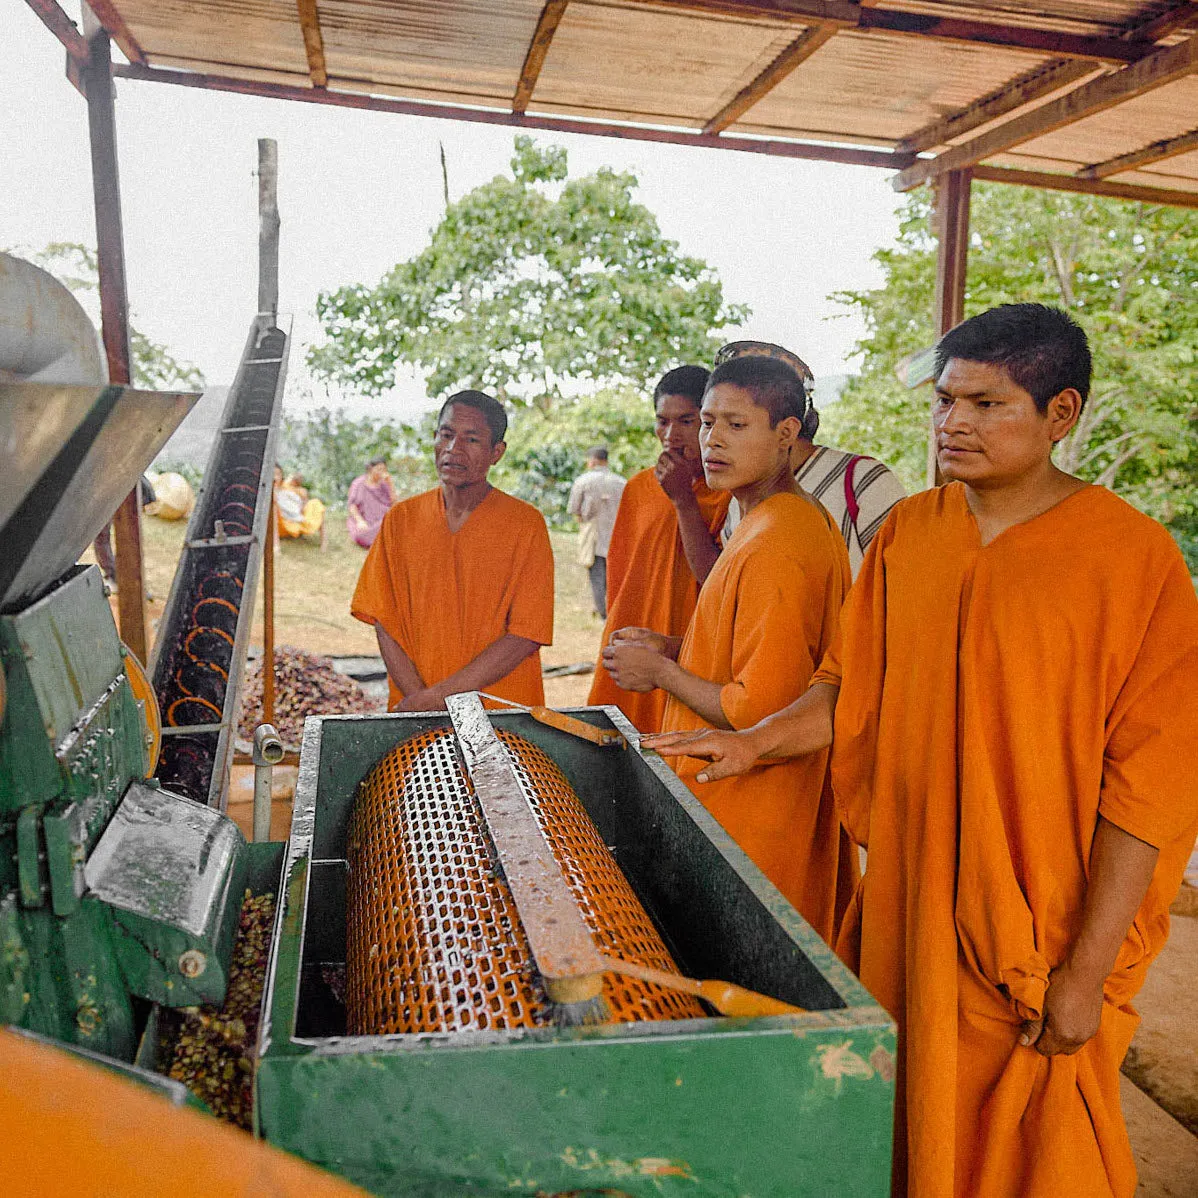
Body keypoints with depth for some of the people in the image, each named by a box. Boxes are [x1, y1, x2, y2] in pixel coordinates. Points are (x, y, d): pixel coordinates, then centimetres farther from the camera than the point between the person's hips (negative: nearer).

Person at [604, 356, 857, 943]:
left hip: (748, 820, -10)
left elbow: (759, 713, -25)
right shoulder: (805, 517, 9)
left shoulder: (775, 547, -24)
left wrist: (660, 670, -12)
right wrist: (675, 648, 6)